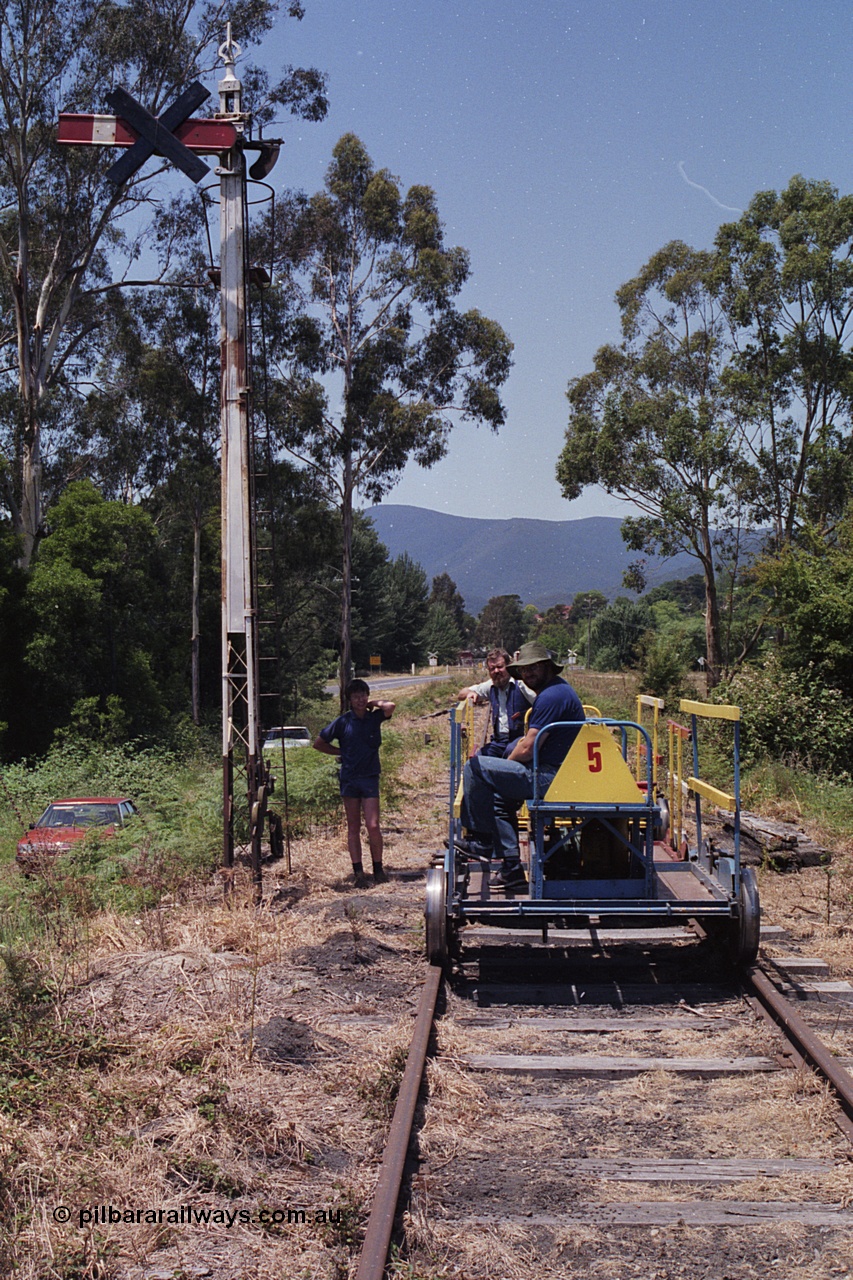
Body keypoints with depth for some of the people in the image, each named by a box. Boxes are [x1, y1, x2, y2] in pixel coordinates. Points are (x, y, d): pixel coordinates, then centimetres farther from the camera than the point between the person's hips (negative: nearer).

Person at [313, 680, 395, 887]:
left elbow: (390, 707, -20)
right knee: (353, 827, 4)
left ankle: (378, 869, 7)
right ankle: (358, 872, 8)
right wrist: (341, 752, 6)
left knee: (373, 826, -6)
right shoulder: (343, 721, -1)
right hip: (349, 777, 1)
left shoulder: (374, 717, 1)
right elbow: (318, 743, 7)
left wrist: (373, 703, -4)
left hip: (370, 777, 0)